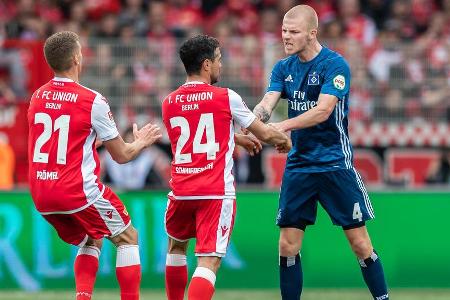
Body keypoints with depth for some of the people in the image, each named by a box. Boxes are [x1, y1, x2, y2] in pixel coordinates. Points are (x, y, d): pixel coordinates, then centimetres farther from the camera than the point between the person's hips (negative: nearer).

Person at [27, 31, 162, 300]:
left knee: (91, 241, 25)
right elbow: (122, 155, -1)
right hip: (80, 192, -6)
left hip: (41, 196, 6)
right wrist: (141, 143, 20)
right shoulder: (93, 101, -11)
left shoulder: (37, 97, 6)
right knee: (128, 238, 12)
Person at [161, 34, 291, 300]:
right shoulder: (226, 98, -4)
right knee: (209, 261, -9)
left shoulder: (169, 103, 9)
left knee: (176, 246, 29)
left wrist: (238, 139, 37)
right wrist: (284, 140, 27)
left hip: (181, 190, 4)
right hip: (217, 192, -4)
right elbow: (265, 133, 4)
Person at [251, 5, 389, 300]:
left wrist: (283, 126, -34)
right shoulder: (283, 68, 7)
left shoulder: (335, 65, -11)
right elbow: (266, 105, -6)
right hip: (298, 164, 5)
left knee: (360, 243, -3)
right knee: (288, 246, 0)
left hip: (335, 164, -5)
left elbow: (323, 111, -22)